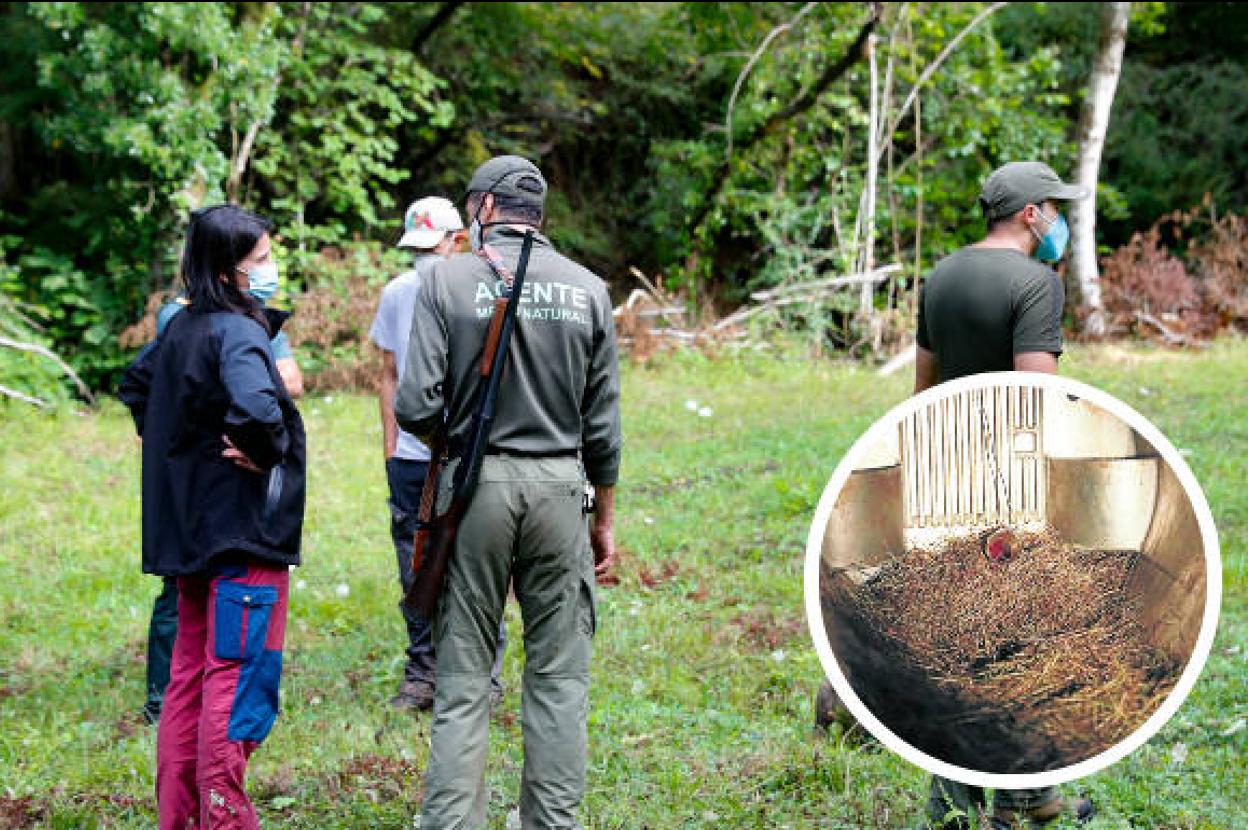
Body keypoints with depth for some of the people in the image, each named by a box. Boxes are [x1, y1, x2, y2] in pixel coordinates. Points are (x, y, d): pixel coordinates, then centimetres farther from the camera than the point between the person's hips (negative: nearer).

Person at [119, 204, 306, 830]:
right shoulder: (238, 331, -17)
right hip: (244, 533, -10)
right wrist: (268, 450, -17)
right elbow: (255, 406, -36)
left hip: (192, 532, 10)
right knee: (239, 680, -5)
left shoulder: (182, 327, 11)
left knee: (190, 678, 15)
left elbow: (136, 383, 29)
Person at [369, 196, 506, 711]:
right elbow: (389, 375, 14)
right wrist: (389, 447, 10)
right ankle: (423, 673, 19)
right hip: (410, 457, 4)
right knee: (415, 574, 8)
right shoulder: (397, 294, 7)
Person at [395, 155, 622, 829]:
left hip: (475, 483, -2)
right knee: (559, 676, 7)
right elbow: (602, 426, 7)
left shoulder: (449, 278, -4)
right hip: (559, 485, 2)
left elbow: (415, 407, -10)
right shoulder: (587, 289, 4)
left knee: (462, 674, 4)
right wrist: (605, 516, 17)